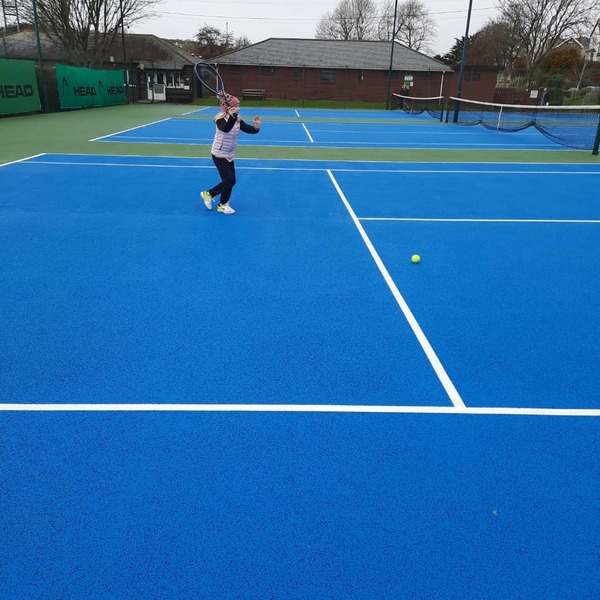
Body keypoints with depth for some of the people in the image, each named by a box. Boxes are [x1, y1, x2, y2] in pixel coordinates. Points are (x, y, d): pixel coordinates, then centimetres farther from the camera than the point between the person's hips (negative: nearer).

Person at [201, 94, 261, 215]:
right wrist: (232, 117, -59)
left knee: (230, 181, 8)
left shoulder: (238, 120, -3)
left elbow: (249, 129, -12)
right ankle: (222, 205, 13)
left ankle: (208, 194, 28)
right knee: (229, 180, -8)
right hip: (219, 154, -7)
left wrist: (256, 127, -34)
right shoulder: (221, 119, -22)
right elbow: (226, 128, -43)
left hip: (229, 155, 7)